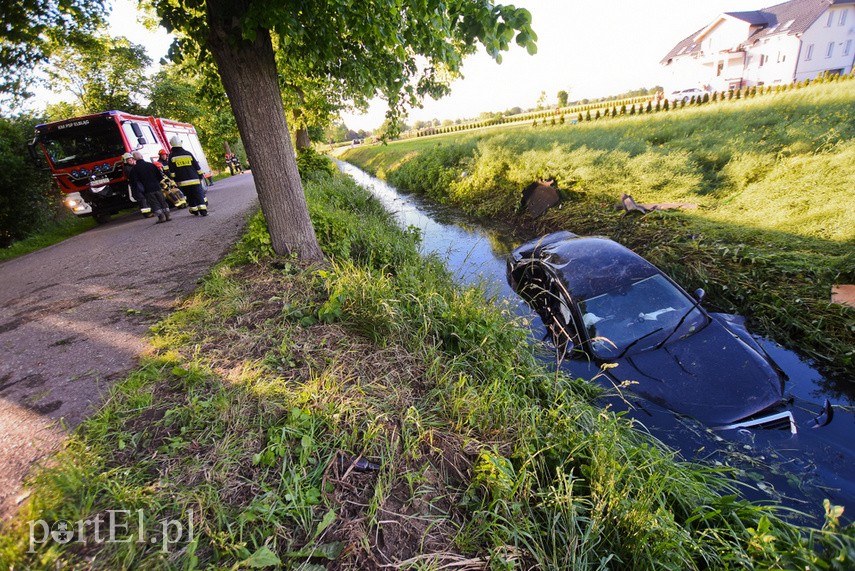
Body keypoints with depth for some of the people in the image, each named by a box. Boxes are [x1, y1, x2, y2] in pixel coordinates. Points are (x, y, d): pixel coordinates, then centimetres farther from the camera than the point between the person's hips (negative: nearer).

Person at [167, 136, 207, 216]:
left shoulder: (172, 156, 1)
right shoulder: (188, 153, 1)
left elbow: (172, 171, 0)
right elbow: (197, 166, 3)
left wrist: (175, 180, 8)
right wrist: (201, 176, 12)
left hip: (182, 182, 1)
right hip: (194, 179, -1)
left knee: (190, 197, 10)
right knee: (199, 195, -3)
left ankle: (195, 211, 12)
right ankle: (203, 210, -15)